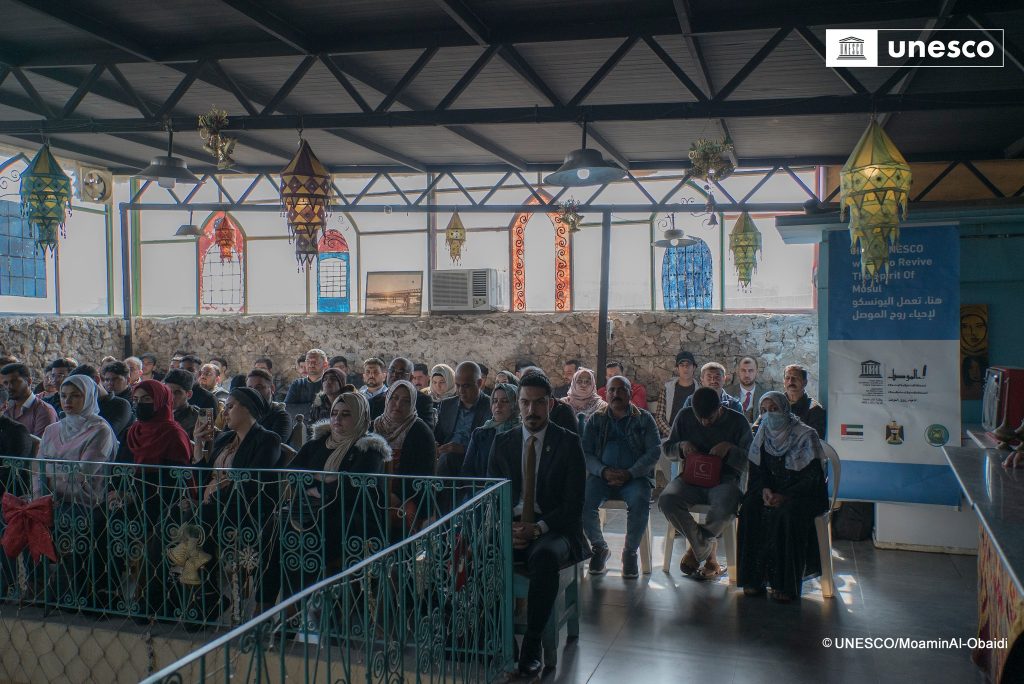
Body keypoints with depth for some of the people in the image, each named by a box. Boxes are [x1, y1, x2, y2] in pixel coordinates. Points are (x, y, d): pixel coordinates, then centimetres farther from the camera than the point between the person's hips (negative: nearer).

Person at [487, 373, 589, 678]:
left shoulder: (568, 443, 2)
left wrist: (538, 528, -18)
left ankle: (532, 644, -24)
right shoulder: (502, 442, 12)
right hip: (510, 527, 3)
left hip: (553, 529, -3)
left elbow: (573, 504, -4)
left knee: (544, 557, -37)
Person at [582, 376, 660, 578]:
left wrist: (629, 473, -15)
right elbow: (585, 452, 6)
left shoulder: (644, 419, 9)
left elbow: (654, 451, -1)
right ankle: (599, 547, -2)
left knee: (640, 501, -34)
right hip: (601, 476, 2)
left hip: (635, 476, -1)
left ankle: (630, 552, -11)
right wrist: (603, 471, -14)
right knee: (583, 500, -28)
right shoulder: (596, 419, 13)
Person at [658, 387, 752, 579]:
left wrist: (730, 449, -18)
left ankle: (697, 549, -4)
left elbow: (749, 462, -1)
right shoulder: (685, 416, 5)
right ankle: (709, 552, -11)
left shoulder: (737, 421, -1)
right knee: (667, 500, -31)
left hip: (724, 479, -2)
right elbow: (667, 448, 14)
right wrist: (682, 445, -7)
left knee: (726, 507, -38)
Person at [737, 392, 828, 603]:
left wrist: (784, 496, -25)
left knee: (788, 513, -36)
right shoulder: (762, 437, 6)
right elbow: (756, 473, 7)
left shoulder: (805, 435, -9)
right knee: (750, 508, -26)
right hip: (772, 492, 4)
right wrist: (764, 490, -15)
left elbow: (812, 477, -14)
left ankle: (786, 584, -27)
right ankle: (753, 578, -22)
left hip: (803, 495, -4)